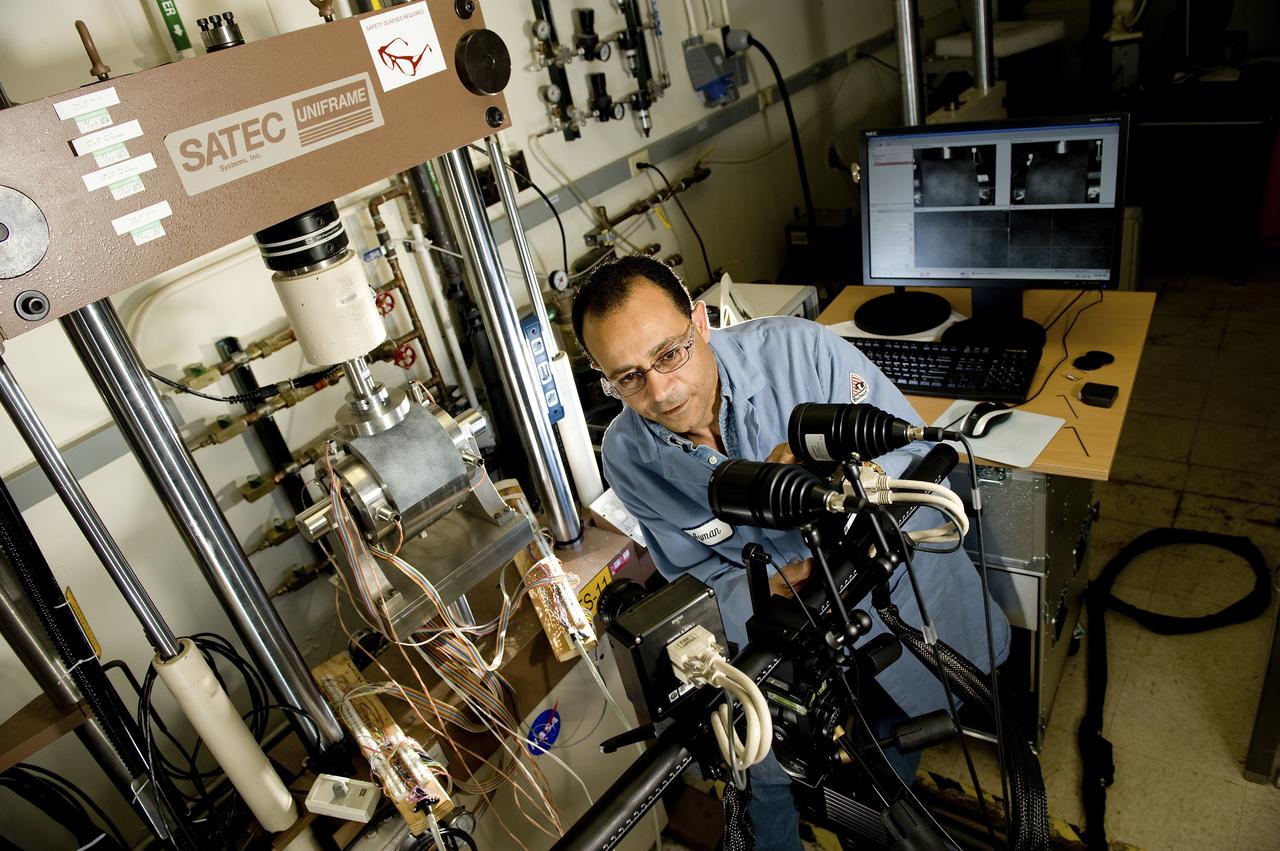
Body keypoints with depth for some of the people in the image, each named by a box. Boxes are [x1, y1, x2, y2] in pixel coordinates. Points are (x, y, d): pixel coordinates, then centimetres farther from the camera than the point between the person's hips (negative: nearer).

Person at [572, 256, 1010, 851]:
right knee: (769, 781, -6)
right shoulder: (628, 458, -18)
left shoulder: (798, 348, -27)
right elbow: (701, 579, -8)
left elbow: (921, 452, -19)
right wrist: (775, 588, -30)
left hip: (902, 575, 0)